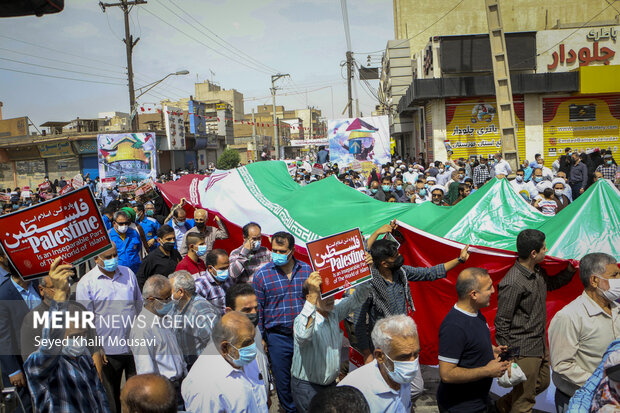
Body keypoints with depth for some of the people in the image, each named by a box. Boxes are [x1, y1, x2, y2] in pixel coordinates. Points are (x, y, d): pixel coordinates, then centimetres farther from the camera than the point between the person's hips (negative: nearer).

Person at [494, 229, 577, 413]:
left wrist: (569, 271, 11)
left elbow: (550, 284, 27)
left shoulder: (538, 272, 1)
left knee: (542, 383, 26)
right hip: (524, 350, -9)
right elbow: (502, 323, -20)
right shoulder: (512, 284, -26)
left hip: (540, 344, 9)